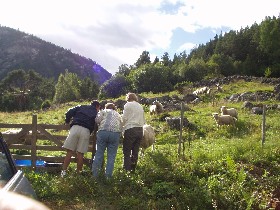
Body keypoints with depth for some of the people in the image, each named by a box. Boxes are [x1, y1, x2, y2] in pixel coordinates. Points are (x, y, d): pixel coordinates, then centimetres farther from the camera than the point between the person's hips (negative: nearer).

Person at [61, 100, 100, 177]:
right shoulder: (96, 113, 22)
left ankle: (63, 171, 0)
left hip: (75, 128, 1)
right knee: (80, 154, 6)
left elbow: (69, 112, 14)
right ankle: (78, 173, 9)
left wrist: (67, 121, 26)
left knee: (69, 152, 2)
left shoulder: (81, 107, 24)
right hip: (86, 131, 0)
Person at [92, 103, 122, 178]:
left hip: (103, 132, -1)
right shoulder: (118, 115, 30)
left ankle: (95, 174, 9)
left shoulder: (103, 111, 21)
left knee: (99, 153, 6)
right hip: (115, 133, 2)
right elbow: (121, 127, 18)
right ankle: (108, 176, 2)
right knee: (111, 156, 5)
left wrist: (99, 125, 20)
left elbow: (97, 120, 3)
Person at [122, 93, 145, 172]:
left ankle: (127, 169, -8)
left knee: (127, 151, -3)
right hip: (140, 130, 6)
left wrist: (122, 126, 10)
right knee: (135, 151, 10)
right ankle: (133, 169, 12)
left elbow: (124, 118, -5)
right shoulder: (140, 106, 20)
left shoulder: (128, 105, 2)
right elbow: (143, 120, 18)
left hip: (130, 129, -6)